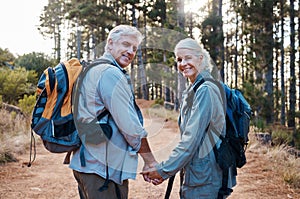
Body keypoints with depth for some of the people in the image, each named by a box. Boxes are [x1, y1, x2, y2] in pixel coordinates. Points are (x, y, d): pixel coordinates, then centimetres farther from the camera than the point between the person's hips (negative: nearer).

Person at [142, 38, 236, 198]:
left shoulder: (205, 90, -15)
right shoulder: (192, 92, 15)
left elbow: (192, 138, -20)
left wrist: (164, 170, -16)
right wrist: (166, 169, 8)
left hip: (205, 179, -9)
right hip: (193, 175, 9)